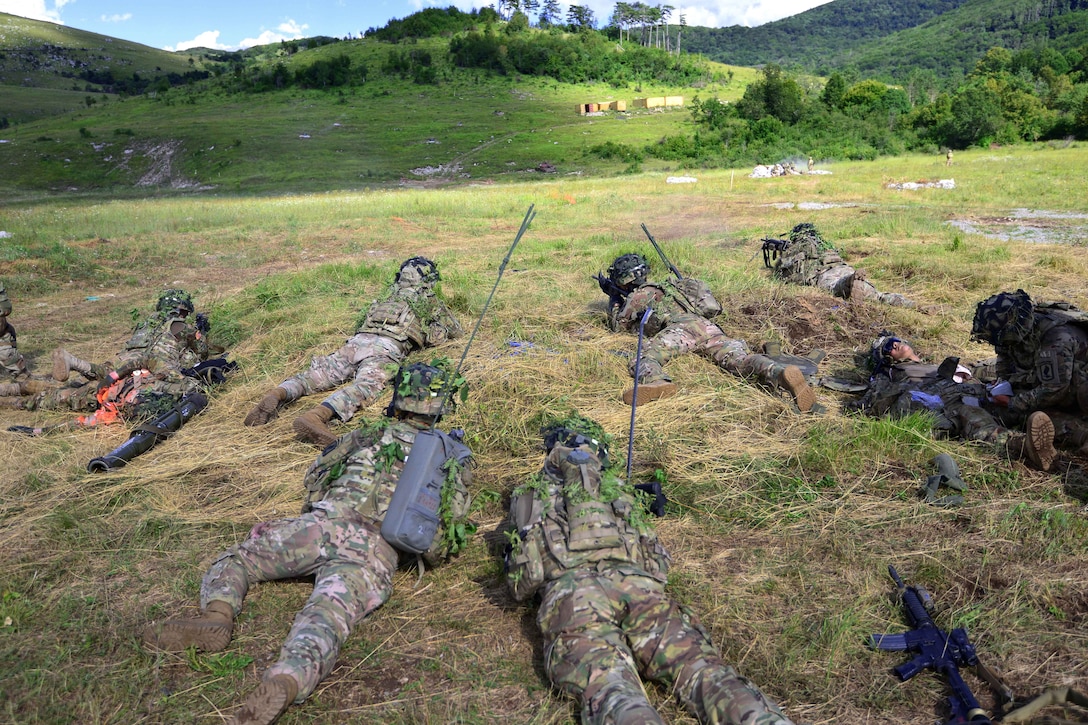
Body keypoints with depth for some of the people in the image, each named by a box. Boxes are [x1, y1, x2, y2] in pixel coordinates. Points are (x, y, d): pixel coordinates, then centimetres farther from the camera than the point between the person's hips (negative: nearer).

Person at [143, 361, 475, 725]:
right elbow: (454, 520, 26)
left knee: (229, 562, 17)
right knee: (324, 623, -23)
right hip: (376, 553, 0)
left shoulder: (372, 434, 24)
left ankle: (217, 616, -13)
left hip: (325, 524, 1)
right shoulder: (455, 455, 24)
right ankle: (279, 687, -53)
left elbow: (313, 476, 34)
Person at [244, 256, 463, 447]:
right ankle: (316, 416, -55)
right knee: (366, 385, -29)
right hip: (387, 347, -5)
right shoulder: (432, 300, 26)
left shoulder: (390, 294, 36)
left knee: (316, 375, -3)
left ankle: (277, 395, -32)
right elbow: (457, 333, 35)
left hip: (358, 340, 5)